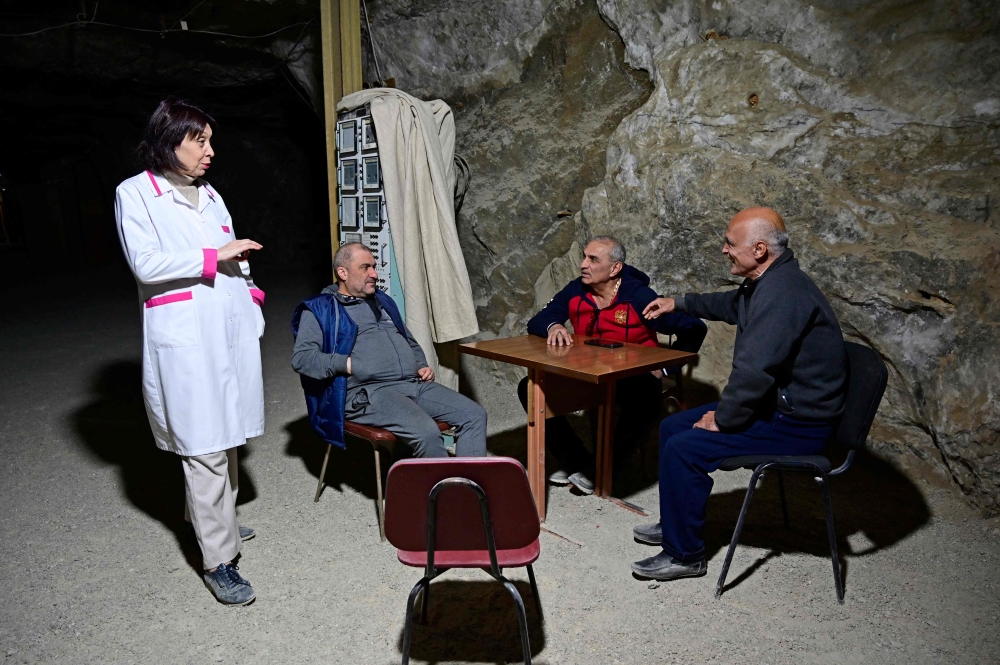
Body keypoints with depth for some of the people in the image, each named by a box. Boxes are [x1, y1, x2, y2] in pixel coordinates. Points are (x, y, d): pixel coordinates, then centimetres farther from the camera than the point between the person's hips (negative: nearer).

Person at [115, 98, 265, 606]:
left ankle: (215, 519, 32)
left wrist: (250, 292, 5)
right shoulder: (136, 193, -2)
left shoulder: (208, 195, 17)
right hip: (184, 338, -7)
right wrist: (213, 257, -12)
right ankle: (218, 561, 2)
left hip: (231, 330, 7)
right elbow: (145, 263, -13)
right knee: (204, 447, -6)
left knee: (225, 432, 14)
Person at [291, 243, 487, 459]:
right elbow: (301, 358, -7)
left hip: (415, 384, 7)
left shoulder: (383, 301, 24)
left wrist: (422, 366, 12)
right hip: (368, 391, -7)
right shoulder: (320, 310, 5)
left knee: (474, 415, -10)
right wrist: (347, 364, -19)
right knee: (426, 431, -32)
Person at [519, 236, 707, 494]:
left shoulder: (639, 297, -17)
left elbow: (694, 329, -16)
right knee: (530, 388, -13)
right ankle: (576, 461, -9)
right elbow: (535, 322, 1)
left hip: (632, 377, -4)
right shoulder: (575, 292, -2)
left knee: (646, 403, -38)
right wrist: (552, 327, -23)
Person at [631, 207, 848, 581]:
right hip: (777, 403, 11)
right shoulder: (768, 281, 8)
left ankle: (684, 555, -2)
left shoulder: (781, 291, -27)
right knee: (672, 427, 10)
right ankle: (674, 523, 26)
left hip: (796, 424, -11)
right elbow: (732, 305, 32)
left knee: (683, 449, -18)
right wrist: (679, 304, 33)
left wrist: (723, 419, -19)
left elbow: (755, 370, -32)